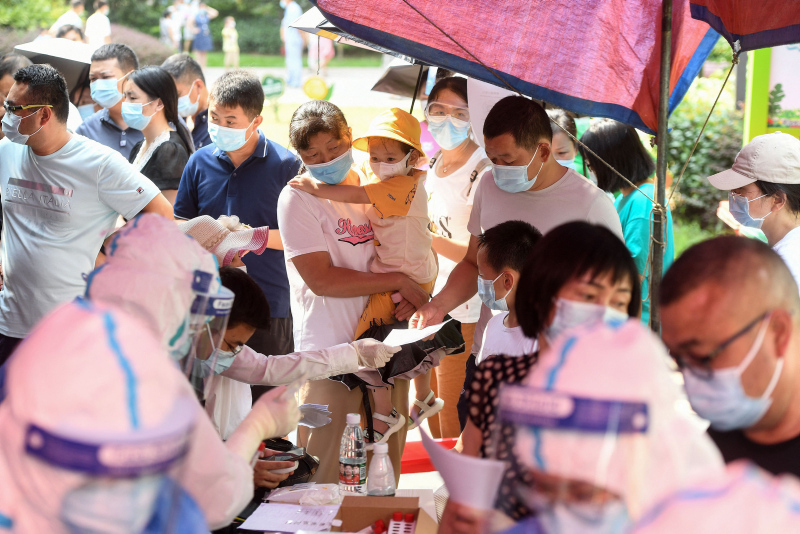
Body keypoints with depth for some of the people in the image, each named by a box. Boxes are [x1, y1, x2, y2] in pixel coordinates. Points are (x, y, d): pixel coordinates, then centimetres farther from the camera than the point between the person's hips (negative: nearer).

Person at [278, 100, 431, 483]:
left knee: (387, 459, 11)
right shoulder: (297, 197, -6)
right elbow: (321, 279, -14)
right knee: (322, 472, -4)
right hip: (330, 350, -5)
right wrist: (398, 282, -12)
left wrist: (410, 298, -4)